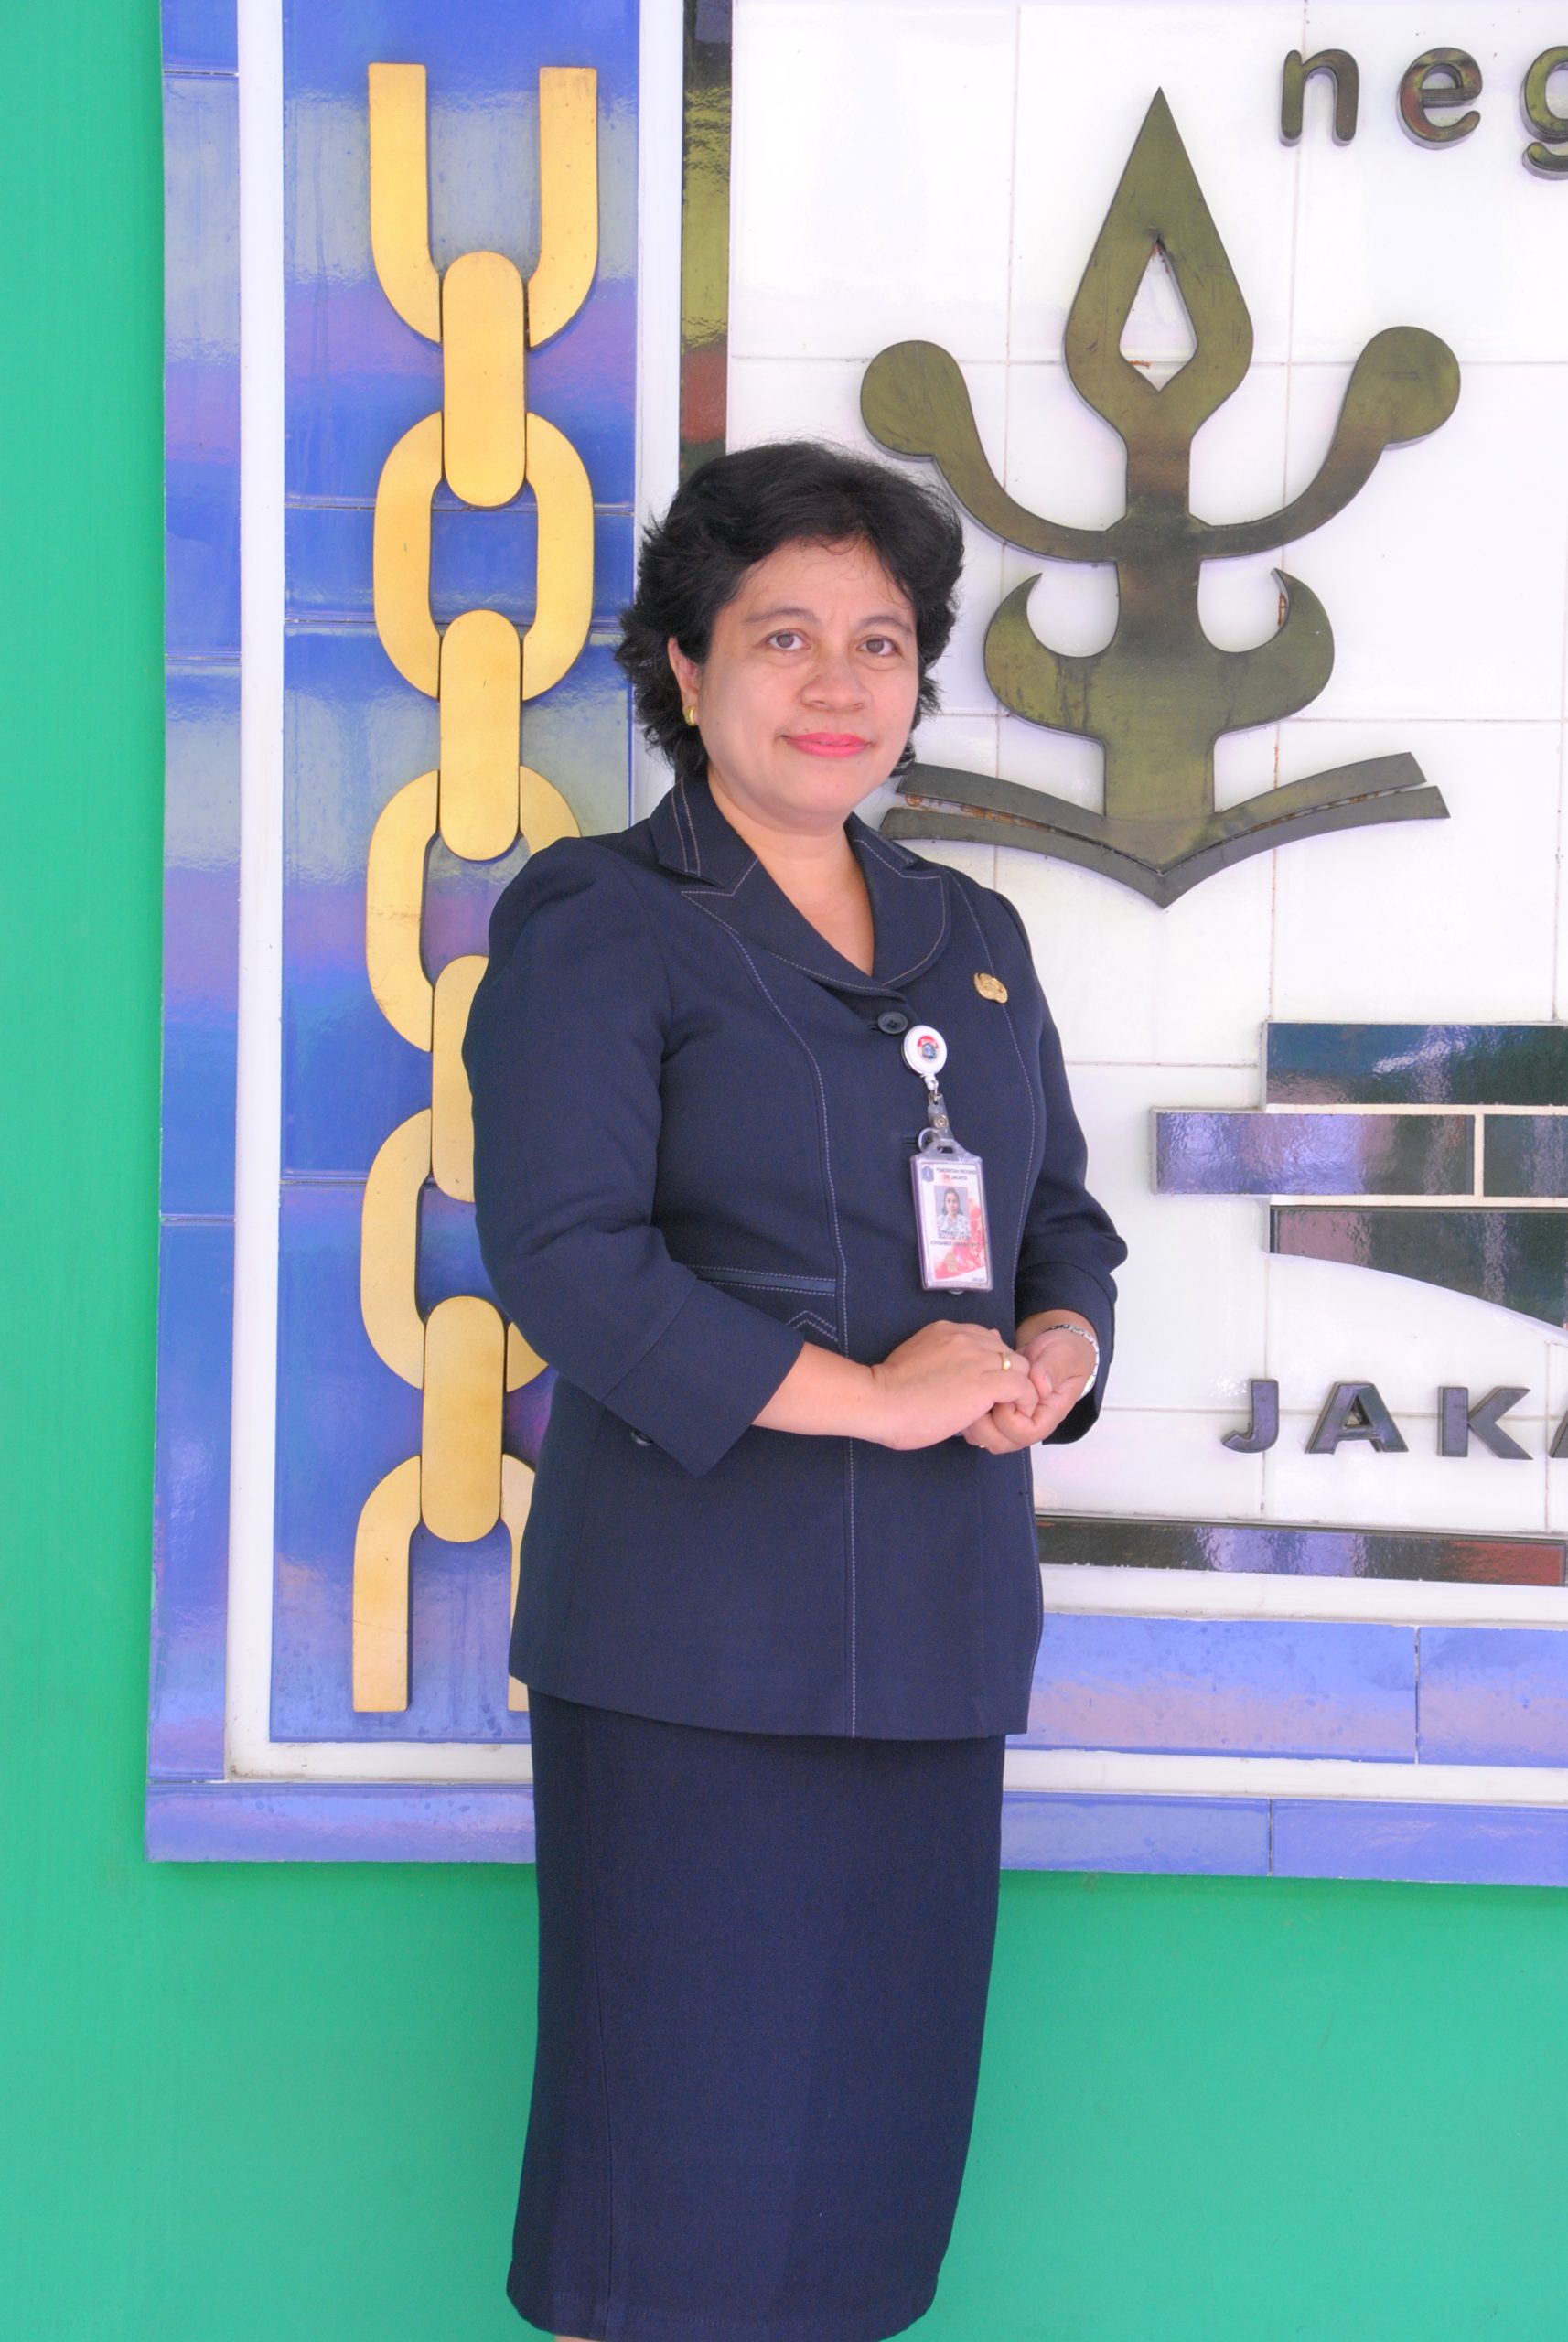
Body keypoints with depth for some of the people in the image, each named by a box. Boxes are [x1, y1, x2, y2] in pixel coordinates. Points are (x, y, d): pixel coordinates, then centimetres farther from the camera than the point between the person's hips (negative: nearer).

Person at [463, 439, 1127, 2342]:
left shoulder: (973, 939, 17)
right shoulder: (598, 927, -4)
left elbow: (1066, 1217, 20)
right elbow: (557, 1252, -15)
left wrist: (1056, 1357, -3)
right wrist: (866, 1394, -18)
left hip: (937, 1624, 6)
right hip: (694, 1630, -6)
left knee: (878, 2112, 10)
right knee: (685, 2116, -3)